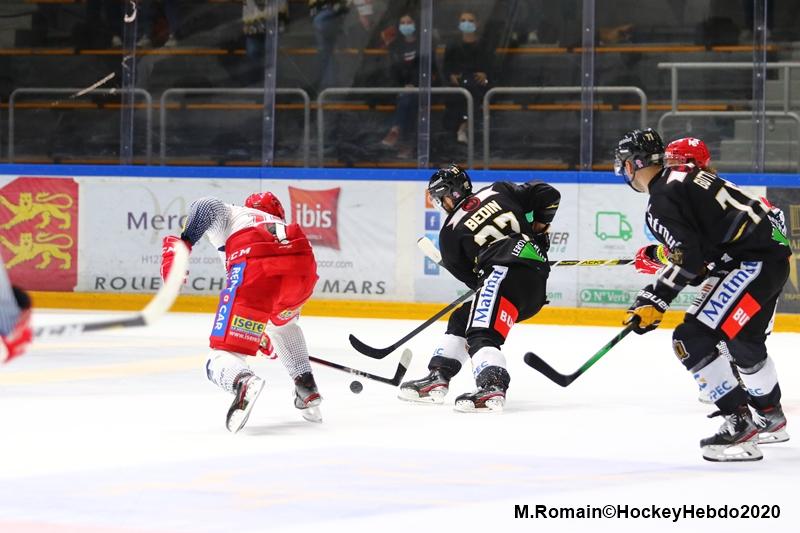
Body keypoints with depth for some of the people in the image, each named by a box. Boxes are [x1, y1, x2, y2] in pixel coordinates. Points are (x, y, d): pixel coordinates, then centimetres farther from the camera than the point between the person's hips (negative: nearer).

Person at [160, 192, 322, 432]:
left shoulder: (224, 214, 32)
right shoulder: (280, 224, 44)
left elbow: (204, 206, 6)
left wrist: (179, 245, -1)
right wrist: (267, 335, 63)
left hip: (256, 268, -5)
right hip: (302, 263, 5)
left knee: (223, 356, -3)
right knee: (282, 321, 41)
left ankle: (244, 382, -38)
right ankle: (308, 391, 35)